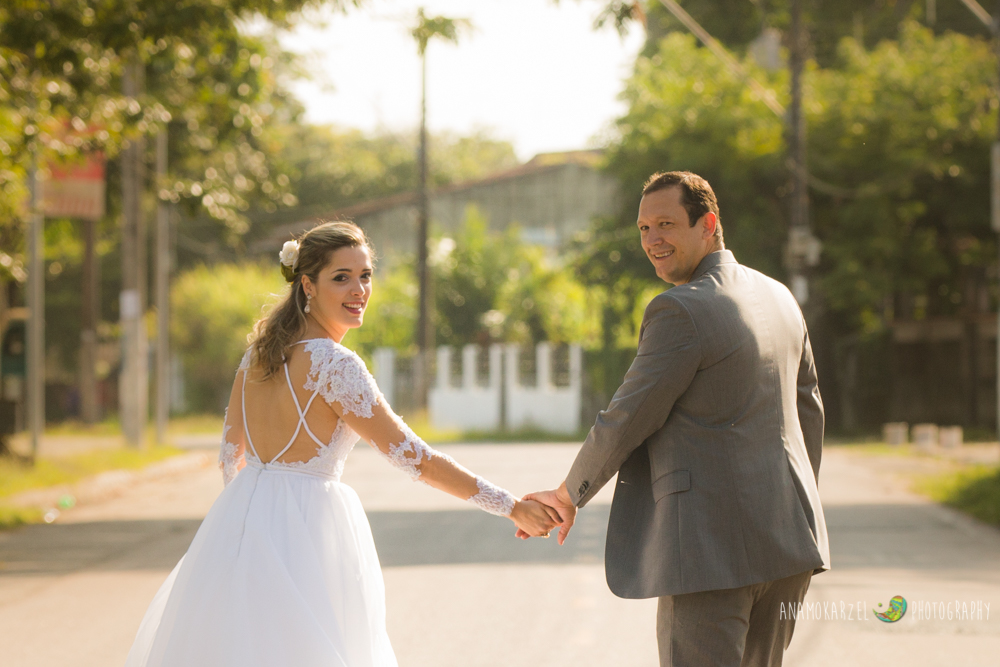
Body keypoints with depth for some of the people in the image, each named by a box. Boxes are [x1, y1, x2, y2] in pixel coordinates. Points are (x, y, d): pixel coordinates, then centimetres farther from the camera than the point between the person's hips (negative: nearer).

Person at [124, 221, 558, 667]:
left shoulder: (261, 349, 4)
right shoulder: (335, 365, -18)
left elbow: (231, 455, 12)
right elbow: (412, 457, -19)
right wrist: (512, 507, -15)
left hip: (241, 518, 8)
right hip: (304, 526, -8)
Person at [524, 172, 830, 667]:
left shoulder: (680, 311, -14)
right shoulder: (778, 298, 12)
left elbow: (626, 421, -10)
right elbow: (808, 410, 20)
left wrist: (568, 496, 4)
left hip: (709, 546, -9)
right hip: (783, 538, 9)